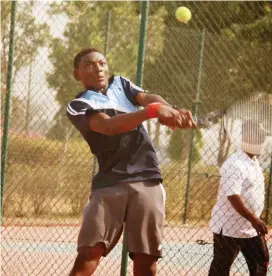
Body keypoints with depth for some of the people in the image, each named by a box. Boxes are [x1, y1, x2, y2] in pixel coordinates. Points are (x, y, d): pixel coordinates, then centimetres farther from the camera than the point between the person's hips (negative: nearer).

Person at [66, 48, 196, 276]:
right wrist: (153, 111, -32)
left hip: (147, 181, 3)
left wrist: (173, 112, -26)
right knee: (88, 254, -15)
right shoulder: (79, 106, 3)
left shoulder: (121, 84, 19)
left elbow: (148, 98, -1)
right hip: (109, 183, -3)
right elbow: (109, 126, -17)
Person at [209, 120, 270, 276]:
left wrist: (256, 221, 19)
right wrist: (254, 219, -33)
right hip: (230, 227, -10)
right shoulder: (235, 164, -21)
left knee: (261, 263, 14)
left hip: (252, 227, 10)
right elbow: (233, 197, -29)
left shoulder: (254, 161, 11)